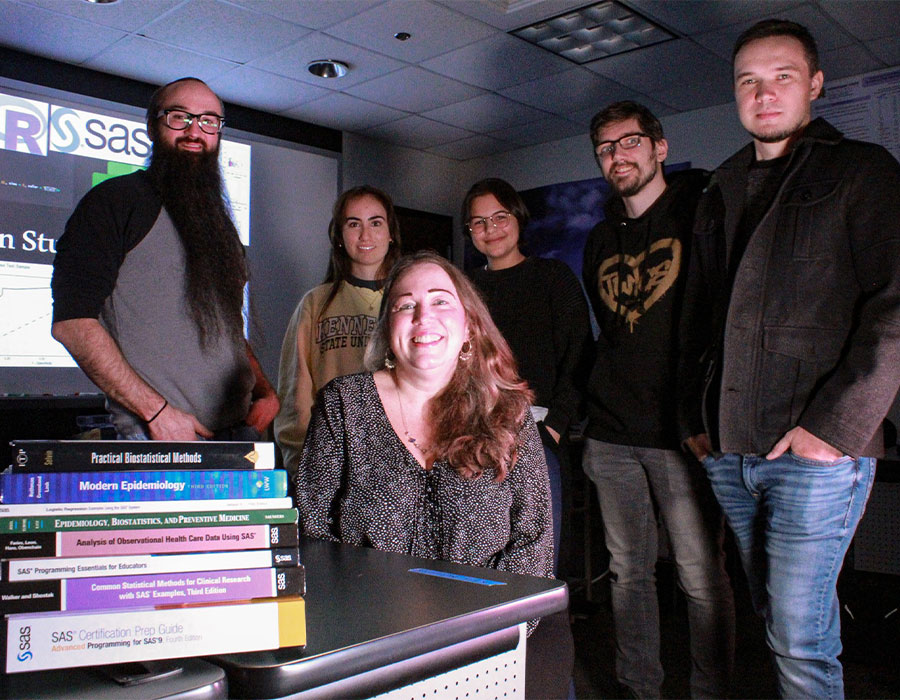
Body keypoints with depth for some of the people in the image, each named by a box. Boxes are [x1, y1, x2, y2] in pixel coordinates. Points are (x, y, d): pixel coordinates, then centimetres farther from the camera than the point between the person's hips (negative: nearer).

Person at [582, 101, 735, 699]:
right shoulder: (601, 239, 17)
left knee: (701, 576, 2)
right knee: (629, 571, 12)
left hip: (683, 429, -5)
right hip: (612, 435, 5)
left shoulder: (701, 211, 0)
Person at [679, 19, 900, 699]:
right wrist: (696, 418, 11)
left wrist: (833, 427, -16)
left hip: (815, 452, -5)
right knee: (776, 619, 14)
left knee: (800, 640, -3)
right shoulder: (720, 195, 19)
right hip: (728, 451, 5)